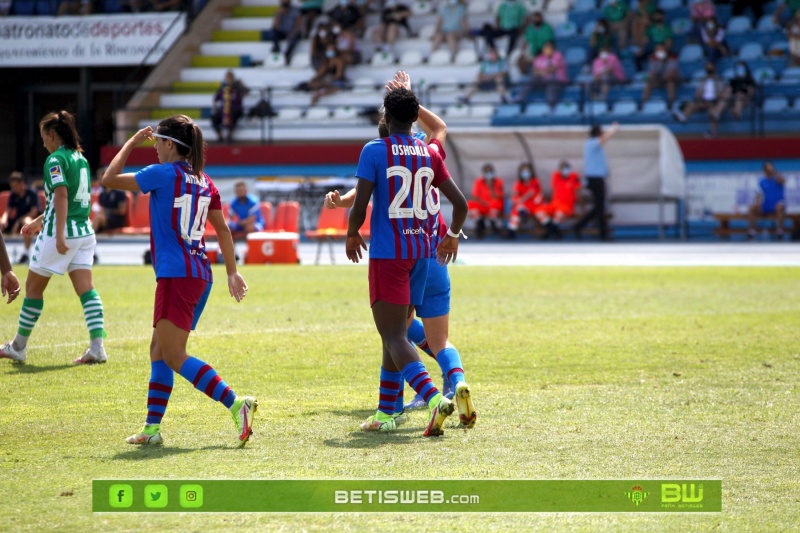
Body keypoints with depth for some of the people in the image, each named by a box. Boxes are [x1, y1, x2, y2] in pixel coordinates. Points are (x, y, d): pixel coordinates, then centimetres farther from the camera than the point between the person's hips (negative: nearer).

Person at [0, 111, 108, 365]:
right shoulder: (80, 158, 15)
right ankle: (97, 347, -14)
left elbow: (61, 195, -23)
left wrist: (59, 235, -28)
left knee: (33, 287, 7)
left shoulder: (56, 159, -11)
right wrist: (40, 220, 34)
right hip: (84, 232, 7)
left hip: (59, 233, -7)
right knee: (86, 288, -1)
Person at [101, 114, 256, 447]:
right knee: (159, 350, 15)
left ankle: (236, 404, -21)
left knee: (174, 357, -9)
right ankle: (152, 428, 15)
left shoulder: (162, 174, -10)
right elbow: (222, 229, 17)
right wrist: (232, 272, 22)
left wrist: (132, 142, 9)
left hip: (176, 276, -9)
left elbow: (109, 179, -2)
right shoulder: (204, 182, 13)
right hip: (200, 275, 9)